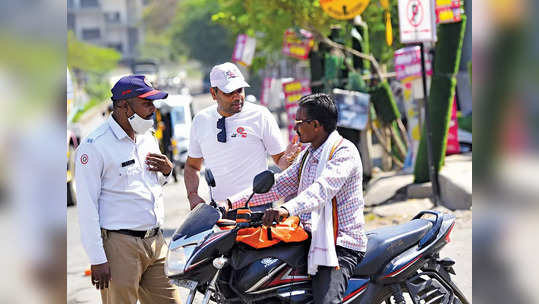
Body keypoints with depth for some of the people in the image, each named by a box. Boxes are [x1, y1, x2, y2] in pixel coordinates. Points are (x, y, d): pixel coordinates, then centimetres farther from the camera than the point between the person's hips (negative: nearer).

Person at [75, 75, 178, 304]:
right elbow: (87, 206, -13)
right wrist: (97, 259, -17)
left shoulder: (148, 136, 14)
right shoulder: (95, 145, -11)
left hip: (156, 242, 7)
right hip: (120, 244, -7)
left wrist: (166, 171, 4)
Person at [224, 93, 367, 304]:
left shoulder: (344, 151, -10)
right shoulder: (308, 156, 19)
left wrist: (288, 209, -44)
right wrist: (232, 203, 7)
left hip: (341, 246, -9)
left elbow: (324, 188, -27)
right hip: (310, 239, 9)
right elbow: (279, 185, 16)